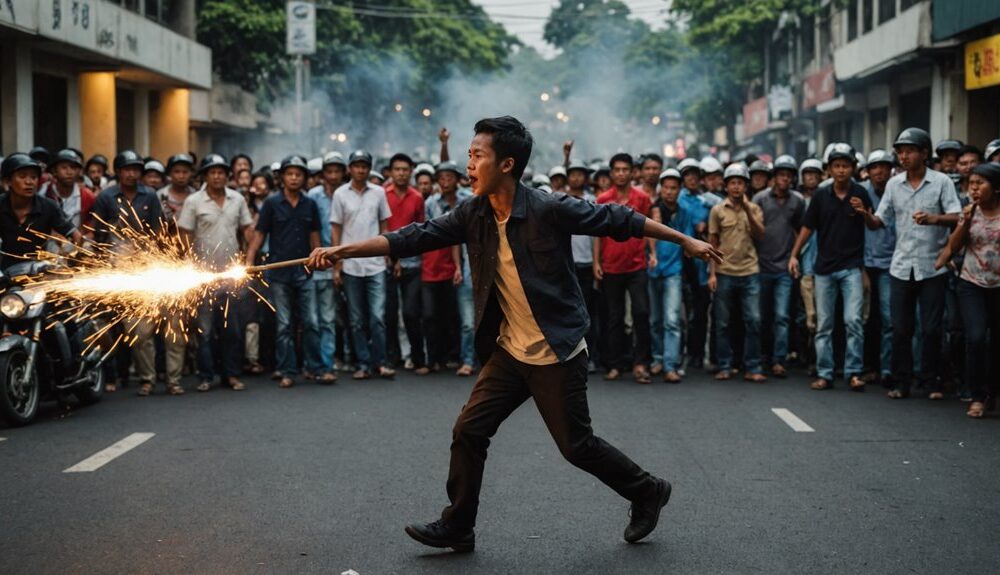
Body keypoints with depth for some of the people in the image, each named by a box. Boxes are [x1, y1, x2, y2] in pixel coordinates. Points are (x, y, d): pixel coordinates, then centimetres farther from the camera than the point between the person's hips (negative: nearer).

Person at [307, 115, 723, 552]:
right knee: (469, 431, 2)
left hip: (557, 353, -5)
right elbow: (413, 238, -5)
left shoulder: (549, 210, -19)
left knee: (576, 445, 4)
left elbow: (618, 220, -10)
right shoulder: (473, 215, -3)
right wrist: (342, 250, -12)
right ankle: (457, 527, 16)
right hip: (510, 352, 5)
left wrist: (685, 240, -5)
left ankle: (647, 492, 27)